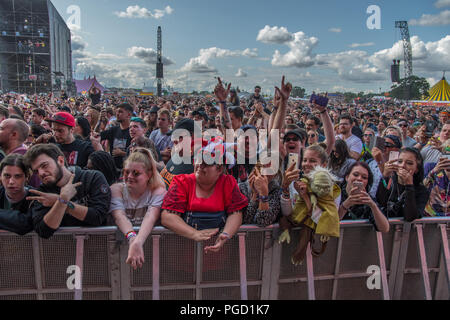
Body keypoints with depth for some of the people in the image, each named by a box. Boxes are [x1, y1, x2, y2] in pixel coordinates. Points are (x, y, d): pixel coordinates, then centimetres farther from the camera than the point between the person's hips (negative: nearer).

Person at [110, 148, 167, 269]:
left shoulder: (158, 191, -3)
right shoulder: (116, 189, 1)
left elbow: (151, 218, -22)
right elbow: (119, 216, -17)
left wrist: (138, 243, -41)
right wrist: (132, 238, -37)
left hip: (148, 239, -1)